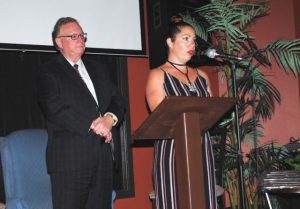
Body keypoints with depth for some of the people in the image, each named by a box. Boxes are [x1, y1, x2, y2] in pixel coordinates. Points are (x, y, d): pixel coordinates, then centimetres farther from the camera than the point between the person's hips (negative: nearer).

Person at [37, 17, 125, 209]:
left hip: (103, 156, 6)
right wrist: (93, 125, -15)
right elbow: (56, 110, -13)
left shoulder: (100, 69, 20)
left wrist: (110, 118, -10)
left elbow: (118, 102, 12)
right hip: (69, 158, -5)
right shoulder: (49, 73, 0)